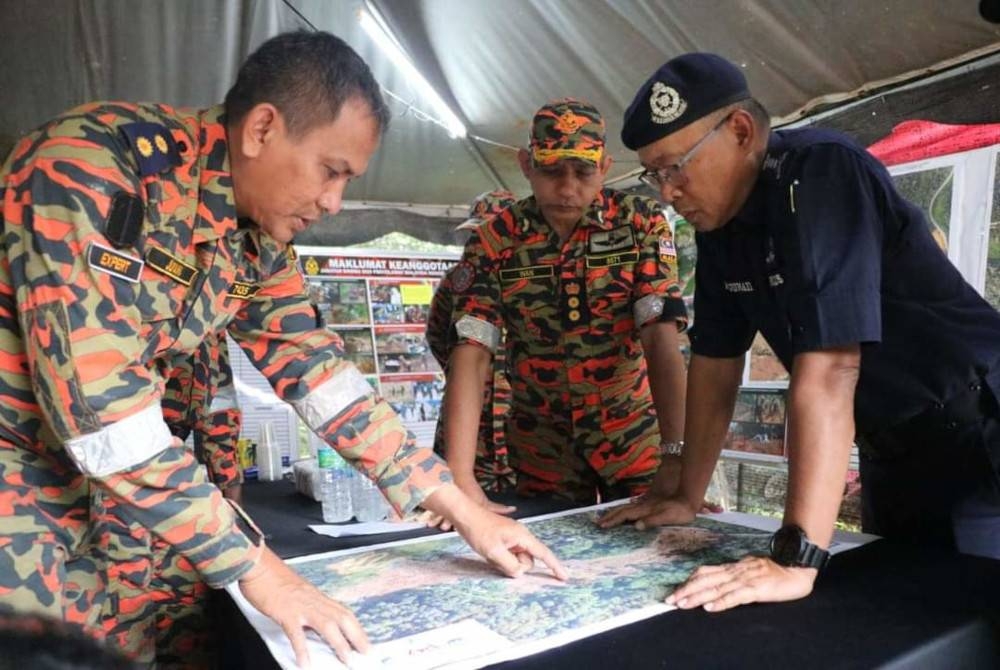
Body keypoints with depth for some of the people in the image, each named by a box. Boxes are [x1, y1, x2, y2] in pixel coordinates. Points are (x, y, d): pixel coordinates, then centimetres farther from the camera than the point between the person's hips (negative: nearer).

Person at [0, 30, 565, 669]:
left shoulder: (259, 242, -4)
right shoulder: (96, 163, -25)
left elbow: (316, 370, -3)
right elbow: (97, 399, -30)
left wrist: (465, 510, -6)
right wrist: (255, 566, -27)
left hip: (88, 472, 6)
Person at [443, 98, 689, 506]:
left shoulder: (642, 224, -11)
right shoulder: (493, 241, -11)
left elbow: (661, 340, -19)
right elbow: (472, 353, -20)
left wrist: (676, 457, -30)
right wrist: (460, 477, -30)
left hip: (632, 437, 0)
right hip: (541, 449, 1)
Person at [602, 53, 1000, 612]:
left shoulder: (822, 174, -26)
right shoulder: (720, 221, -2)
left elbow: (827, 373, -35)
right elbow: (716, 364, 2)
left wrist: (796, 560, -37)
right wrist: (687, 498, 4)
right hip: (894, 456, 7)